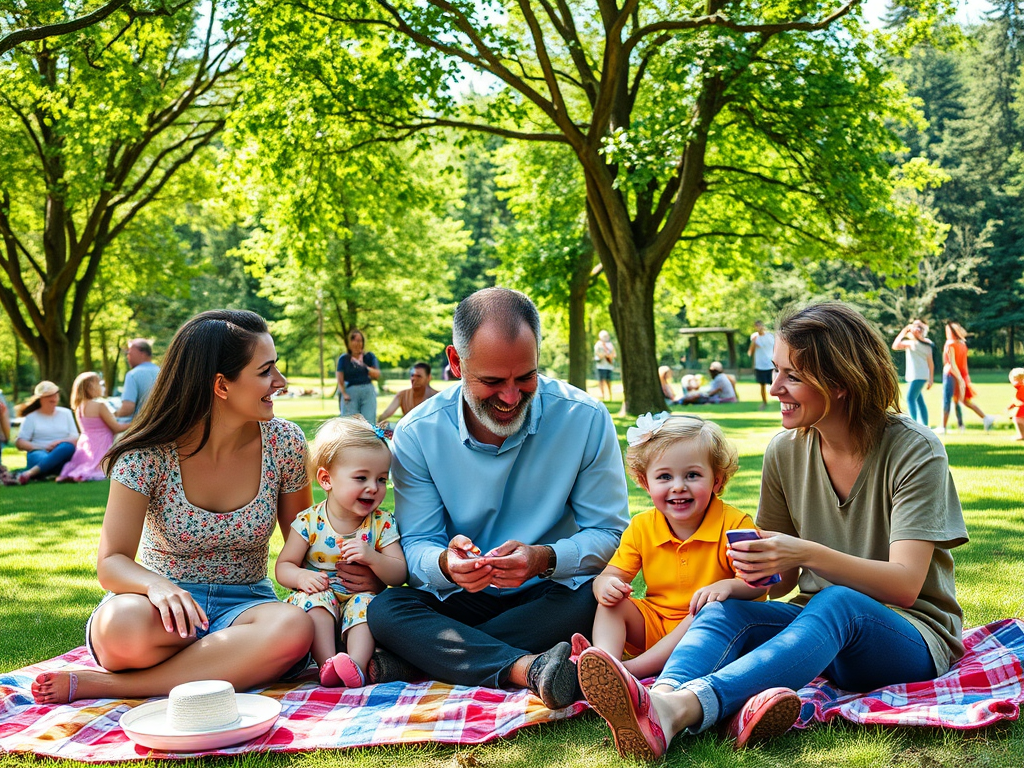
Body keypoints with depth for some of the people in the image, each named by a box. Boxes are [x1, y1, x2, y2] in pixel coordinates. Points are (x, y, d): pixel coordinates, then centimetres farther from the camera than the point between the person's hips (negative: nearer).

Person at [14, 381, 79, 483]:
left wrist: (59, 442, -10)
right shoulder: (32, 417, 14)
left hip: (62, 455, 2)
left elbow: (75, 438, 11)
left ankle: (30, 473, -47)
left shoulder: (66, 413, 21)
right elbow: (20, 443, 4)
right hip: (39, 452, -2)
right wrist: (42, 447, -12)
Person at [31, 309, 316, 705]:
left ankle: (104, 684, -24)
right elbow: (111, 563, -16)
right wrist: (157, 585, -38)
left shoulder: (283, 442, -4)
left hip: (243, 606, 4)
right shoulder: (149, 453, -11)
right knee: (124, 624, -41)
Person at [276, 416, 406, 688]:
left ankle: (357, 663, -43)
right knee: (313, 597, -30)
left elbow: (400, 574, -8)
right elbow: (283, 566, 0)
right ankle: (327, 663, -38)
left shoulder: (382, 524, -3)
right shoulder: (309, 523, -4)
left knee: (366, 601, -30)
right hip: (319, 608, 0)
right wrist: (301, 576, -24)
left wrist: (372, 558, -27)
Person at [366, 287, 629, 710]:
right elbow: (416, 545, -5)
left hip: (552, 595, -1)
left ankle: (438, 658, -26)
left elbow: (608, 534, -7)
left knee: (595, 597, -33)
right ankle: (530, 669, -45)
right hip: (459, 599, 1)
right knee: (384, 610, -27)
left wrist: (545, 559, -28)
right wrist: (446, 563, -31)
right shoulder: (417, 433, -6)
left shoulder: (586, 419, -9)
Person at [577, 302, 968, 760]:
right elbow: (785, 580, 9)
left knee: (836, 603, -37)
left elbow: (905, 584, -18)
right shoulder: (786, 452, 5)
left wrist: (808, 554, -34)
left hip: (914, 636, -4)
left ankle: (677, 708, -58)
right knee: (725, 606, -25)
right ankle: (662, 698, -58)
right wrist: (756, 572, -16)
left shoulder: (914, 451, -9)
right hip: (818, 621, 5)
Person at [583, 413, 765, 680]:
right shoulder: (641, 528, 2)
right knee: (611, 603, -16)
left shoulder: (735, 525, -11)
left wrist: (728, 586, -39)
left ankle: (634, 668, -39)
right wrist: (606, 584, -24)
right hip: (653, 626, 4)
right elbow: (613, 574, 3)